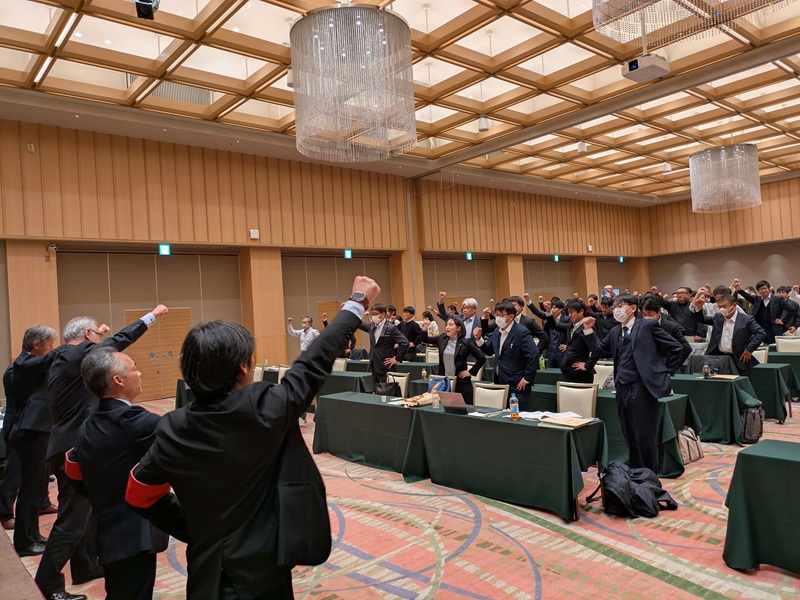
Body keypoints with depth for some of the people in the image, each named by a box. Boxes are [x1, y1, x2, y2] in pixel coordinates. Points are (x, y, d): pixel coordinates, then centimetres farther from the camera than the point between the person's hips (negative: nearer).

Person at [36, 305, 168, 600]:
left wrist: (97, 337, 22)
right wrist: (152, 315, -10)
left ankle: (86, 566, 32)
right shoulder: (79, 354, -17)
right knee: (72, 517, -1)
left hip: (73, 445, 11)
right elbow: (119, 341, -17)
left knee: (86, 509, 20)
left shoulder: (64, 356, 10)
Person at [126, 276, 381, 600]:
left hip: (207, 574, 4)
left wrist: (192, 529, 12)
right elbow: (314, 363, -12)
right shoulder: (264, 410, -22)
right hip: (262, 568, -3)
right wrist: (357, 304, -1)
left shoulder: (174, 429, -10)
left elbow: (139, 495, 4)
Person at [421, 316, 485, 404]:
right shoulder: (442, 339, 6)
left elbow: (482, 358, -5)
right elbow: (425, 339, 17)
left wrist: (471, 372, -5)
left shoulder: (466, 342, -8)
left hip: (461, 382, -4)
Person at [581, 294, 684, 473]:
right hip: (623, 388, 7)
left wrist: (665, 371, -2)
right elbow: (598, 351, 12)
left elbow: (675, 348, -3)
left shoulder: (648, 325, -4)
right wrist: (588, 330, 4)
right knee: (629, 435, 15)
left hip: (642, 387, -7)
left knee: (645, 435, -1)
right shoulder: (615, 332, 15)